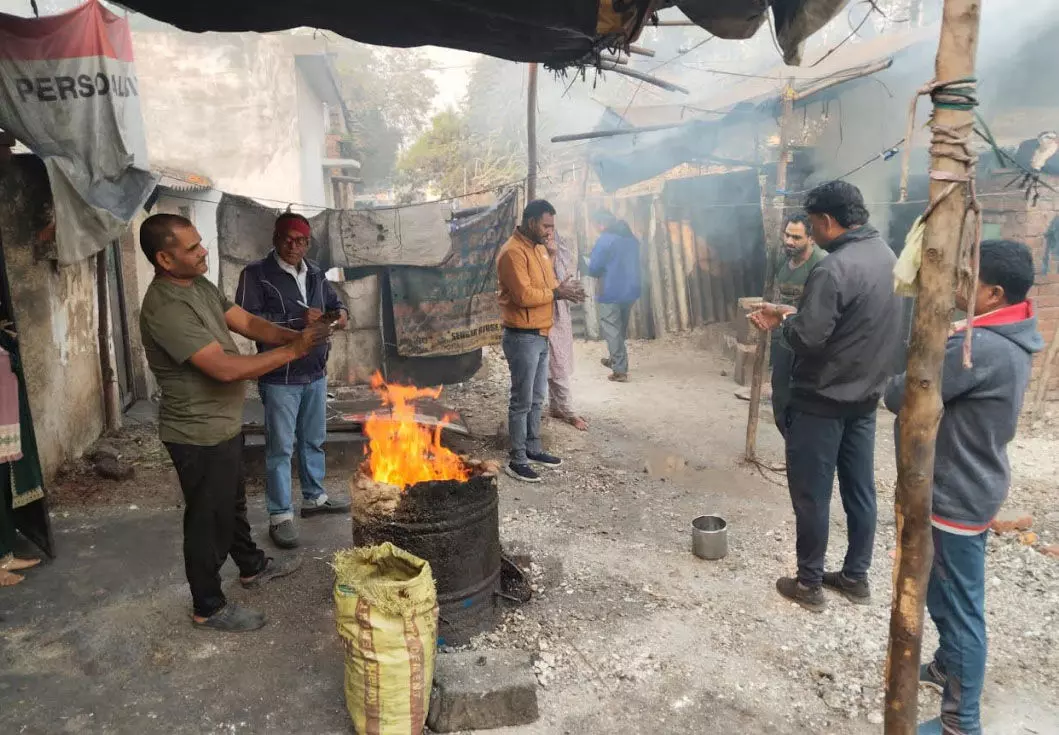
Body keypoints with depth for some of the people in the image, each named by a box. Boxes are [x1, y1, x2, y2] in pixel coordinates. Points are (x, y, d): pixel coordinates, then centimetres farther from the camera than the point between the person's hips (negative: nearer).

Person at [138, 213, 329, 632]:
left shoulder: (199, 285, 3)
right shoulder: (165, 309, -28)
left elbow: (248, 323, 3)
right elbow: (225, 368, -34)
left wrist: (294, 335, -15)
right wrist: (293, 351, -29)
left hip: (222, 424, 10)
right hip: (200, 435, -10)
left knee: (232, 502, 26)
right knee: (208, 518, 6)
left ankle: (252, 567, 47)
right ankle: (208, 609, 25)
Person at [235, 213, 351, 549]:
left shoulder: (315, 273, 7)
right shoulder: (256, 274, -12)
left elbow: (333, 302, 20)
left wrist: (340, 313, -5)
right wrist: (297, 320, -27)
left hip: (315, 373, 6)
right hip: (279, 377, -6)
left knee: (313, 441, 19)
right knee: (280, 447, 2)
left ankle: (314, 497, 36)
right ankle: (280, 516, 12)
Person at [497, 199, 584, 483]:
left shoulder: (539, 248, 13)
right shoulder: (513, 252, -18)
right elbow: (523, 295, -25)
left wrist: (563, 289, 0)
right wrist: (557, 293, -15)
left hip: (540, 336, 9)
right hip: (522, 338, -9)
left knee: (536, 399, 17)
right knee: (522, 402, -2)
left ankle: (533, 449, 29)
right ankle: (517, 460, 7)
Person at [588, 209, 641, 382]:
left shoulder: (605, 239, -14)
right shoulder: (631, 238, 10)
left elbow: (594, 269, -14)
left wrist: (594, 269, 8)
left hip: (610, 292, -8)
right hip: (630, 290, 8)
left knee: (612, 331, 0)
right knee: (621, 328, 21)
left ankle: (620, 370, -2)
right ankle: (614, 359, 38)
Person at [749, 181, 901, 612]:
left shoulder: (834, 269, -23)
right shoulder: (886, 256, 6)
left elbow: (807, 337, -26)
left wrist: (783, 320, -5)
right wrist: (795, 315, 9)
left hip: (822, 401, -9)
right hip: (865, 396, 9)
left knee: (811, 494, 5)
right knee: (860, 489, 16)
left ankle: (809, 584, 17)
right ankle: (855, 576, 29)